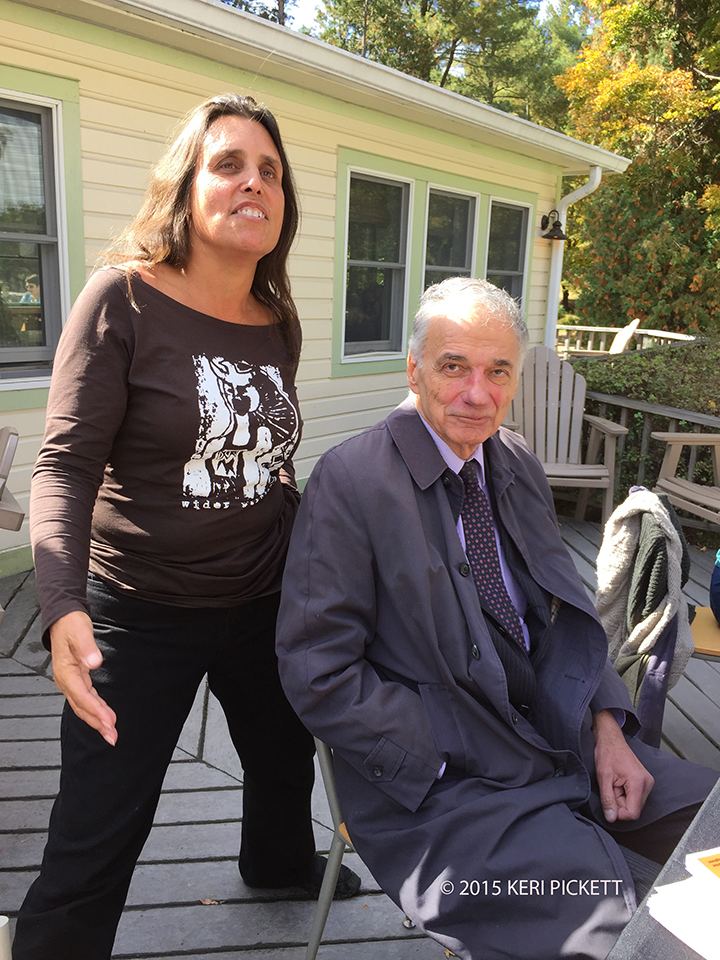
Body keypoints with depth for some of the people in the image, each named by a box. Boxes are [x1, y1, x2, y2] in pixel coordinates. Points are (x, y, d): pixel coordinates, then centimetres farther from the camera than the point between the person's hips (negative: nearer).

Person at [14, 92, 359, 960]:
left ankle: (280, 862, 58)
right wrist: (62, 609, -30)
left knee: (284, 761, 26)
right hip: (141, 617, -5)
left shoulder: (277, 326, 1)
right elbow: (65, 468, -17)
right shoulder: (123, 300, -14)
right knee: (94, 842, 2)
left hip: (265, 604, 6)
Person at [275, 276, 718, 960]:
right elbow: (318, 673, -15)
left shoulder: (519, 468, 8)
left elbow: (565, 614, 15)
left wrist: (605, 723, -1)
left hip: (563, 739, 7)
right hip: (433, 776, -6)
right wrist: (451, 764, -18)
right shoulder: (349, 481, -14)